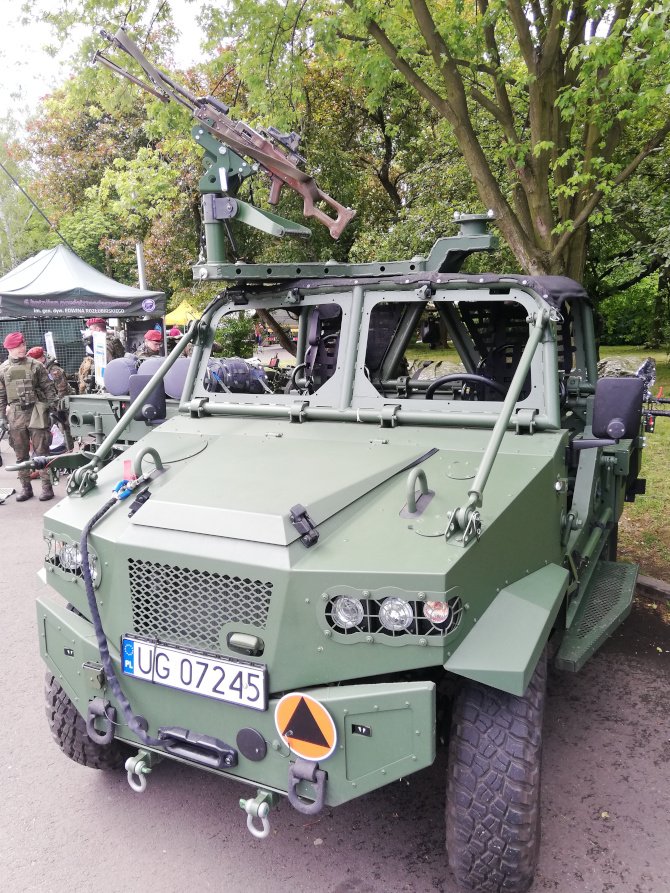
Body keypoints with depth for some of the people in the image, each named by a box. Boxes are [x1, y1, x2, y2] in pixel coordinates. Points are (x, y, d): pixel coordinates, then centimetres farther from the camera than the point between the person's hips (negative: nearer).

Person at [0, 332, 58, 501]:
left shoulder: (36, 365, 1)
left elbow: (48, 388, 2)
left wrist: (53, 407, -4)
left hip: (36, 413, -3)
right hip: (15, 415, 3)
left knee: (41, 452, -2)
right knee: (21, 454, 9)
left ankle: (47, 486, 4)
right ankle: (25, 487, 18)